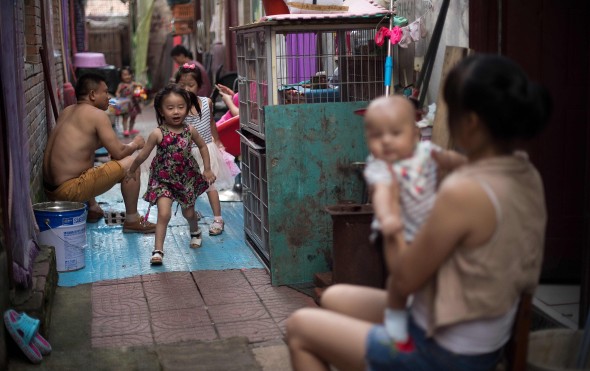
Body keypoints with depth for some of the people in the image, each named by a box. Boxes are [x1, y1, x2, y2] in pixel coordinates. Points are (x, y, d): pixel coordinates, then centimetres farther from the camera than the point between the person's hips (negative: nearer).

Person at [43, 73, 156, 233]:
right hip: (69, 191, -9)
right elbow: (119, 152, -11)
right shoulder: (97, 114, -9)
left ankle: (92, 209, 34)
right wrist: (135, 144, 9)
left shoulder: (67, 111, 14)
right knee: (130, 162, -6)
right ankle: (132, 220, 4)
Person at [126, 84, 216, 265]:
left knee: (188, 212, 18)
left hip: (187, 178, 3)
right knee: (164, 214, -17)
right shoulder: (158, 134, -19)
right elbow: (143, 155, -8)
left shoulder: (190, 130, -10)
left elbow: (202, 146, 8)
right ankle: (158, 250, -7)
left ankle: (195, 231, 51)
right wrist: (132, 171, 3)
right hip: (163, 180, -3)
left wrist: (207, 169, 6)